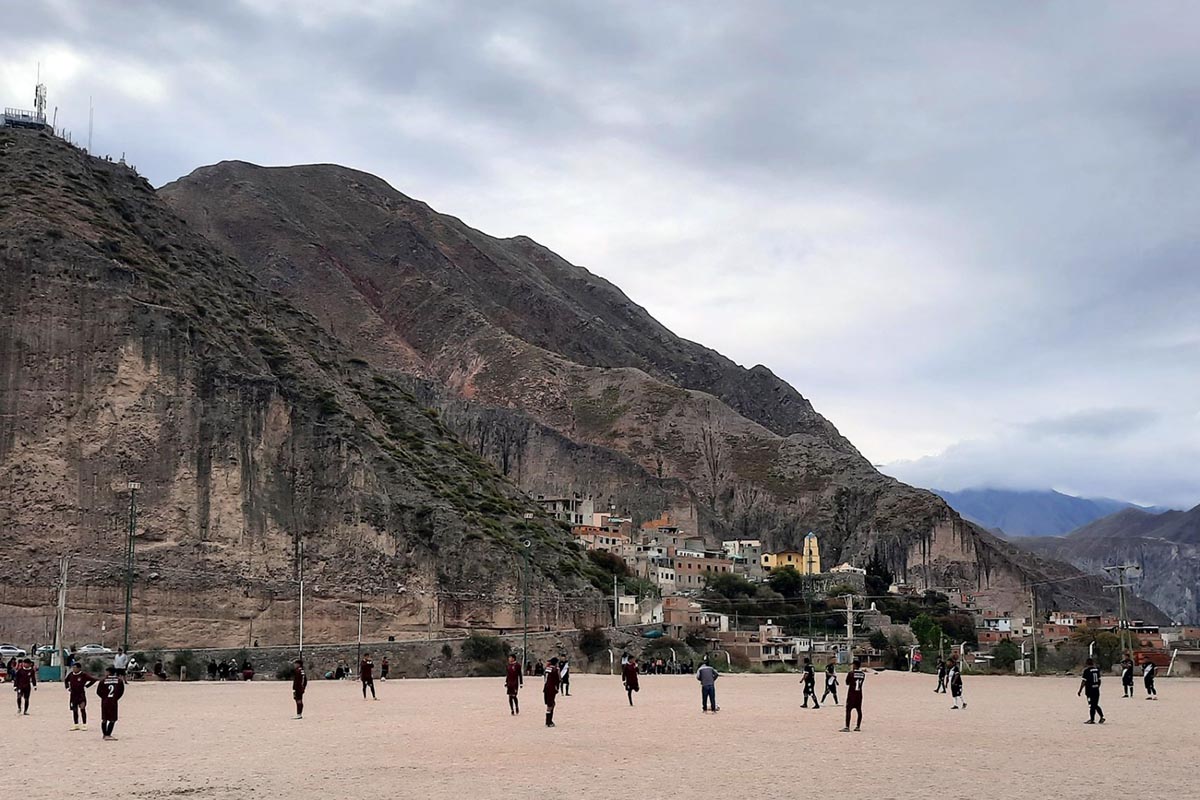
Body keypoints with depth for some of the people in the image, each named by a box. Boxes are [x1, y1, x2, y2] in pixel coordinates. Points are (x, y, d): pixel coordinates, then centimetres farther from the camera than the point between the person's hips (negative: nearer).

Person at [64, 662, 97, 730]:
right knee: (74, 710, 9)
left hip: (81, 695, -5)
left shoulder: (83, 675, -11)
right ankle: (76, 725, 19)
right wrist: (67, 687, 10)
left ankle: (84, 725, 2)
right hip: (73, 694, 5)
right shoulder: (70, 674, 3)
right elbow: (66, 680, 23)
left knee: (82, 709, -2)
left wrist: (86, 686, -9)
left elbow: (93, 680, -10)